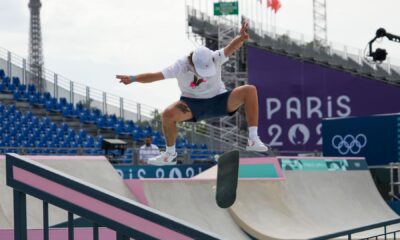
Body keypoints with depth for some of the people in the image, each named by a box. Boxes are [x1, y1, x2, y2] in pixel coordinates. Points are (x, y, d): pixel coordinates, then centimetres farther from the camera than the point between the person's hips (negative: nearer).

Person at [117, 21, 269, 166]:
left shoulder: (215, 59, -21)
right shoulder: (181, 66, -22)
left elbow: (231, 48, -38)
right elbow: (155, 76, -27)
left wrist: (240, 38, -60)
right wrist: (132, 79, -42)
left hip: (218, 101, 1)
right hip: (193, 105, -1)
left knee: (250, 90, -22)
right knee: (168, 114, -31)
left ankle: (253, 140, -19)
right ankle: (170, 154, -6)